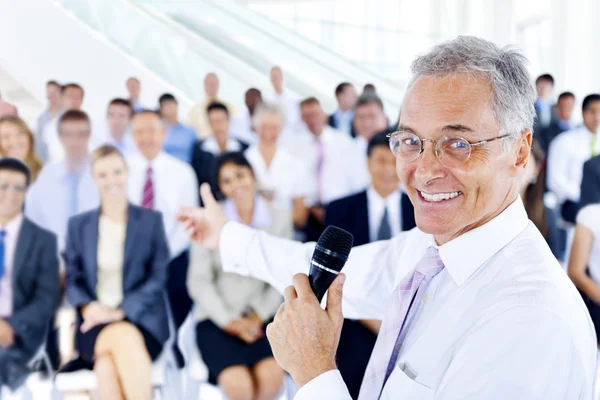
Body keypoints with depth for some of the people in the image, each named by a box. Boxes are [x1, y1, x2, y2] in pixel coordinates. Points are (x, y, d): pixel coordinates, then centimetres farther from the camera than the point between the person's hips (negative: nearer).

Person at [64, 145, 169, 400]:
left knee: (107, 366, -36)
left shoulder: (151, 220, 11)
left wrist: (121, 311, -12)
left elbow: (158, 277, 3)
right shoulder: (78, 225, 17)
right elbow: (72, 279, 12)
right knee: (125, 337, -38)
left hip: (141, 318, -1)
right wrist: (88, 307, -11)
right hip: (95, 321, 1)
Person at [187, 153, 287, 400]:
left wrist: (258, 316, -10)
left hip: (261, 319, 2)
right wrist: (229, 321, -11)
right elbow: (199, 281, -2)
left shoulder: (278, 223, 5)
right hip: (217, 318, -1)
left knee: (271, 376, -27)